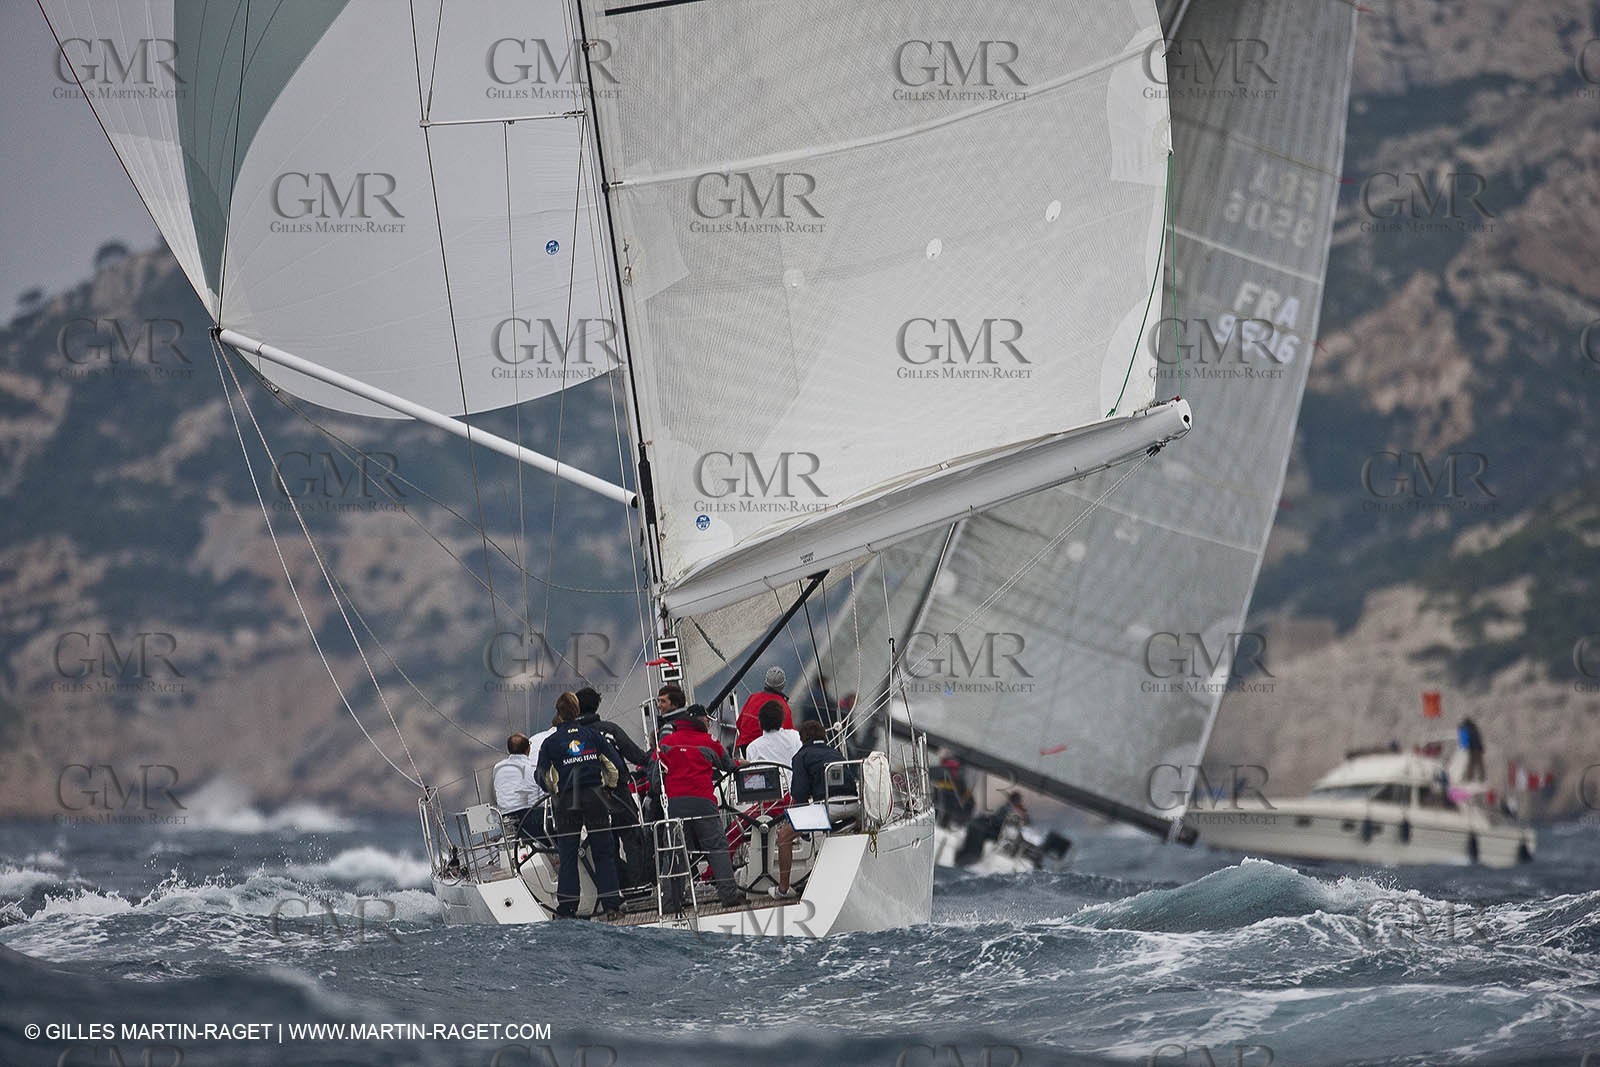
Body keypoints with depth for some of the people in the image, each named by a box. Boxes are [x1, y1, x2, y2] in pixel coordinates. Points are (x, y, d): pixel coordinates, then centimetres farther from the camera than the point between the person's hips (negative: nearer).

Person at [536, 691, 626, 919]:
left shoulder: (551, 742, 1)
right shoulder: (593, 734, 4)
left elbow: (543, 777, 2)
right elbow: (616, 764, 3)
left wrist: (554, 794, 20)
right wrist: (610, 786, 19)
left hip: (567, 802, -1)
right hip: (595, 798, 1)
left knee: (567, 856, 5)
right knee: (603, 852, 5)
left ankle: (566, 908, 1)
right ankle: (611, 905, -1)